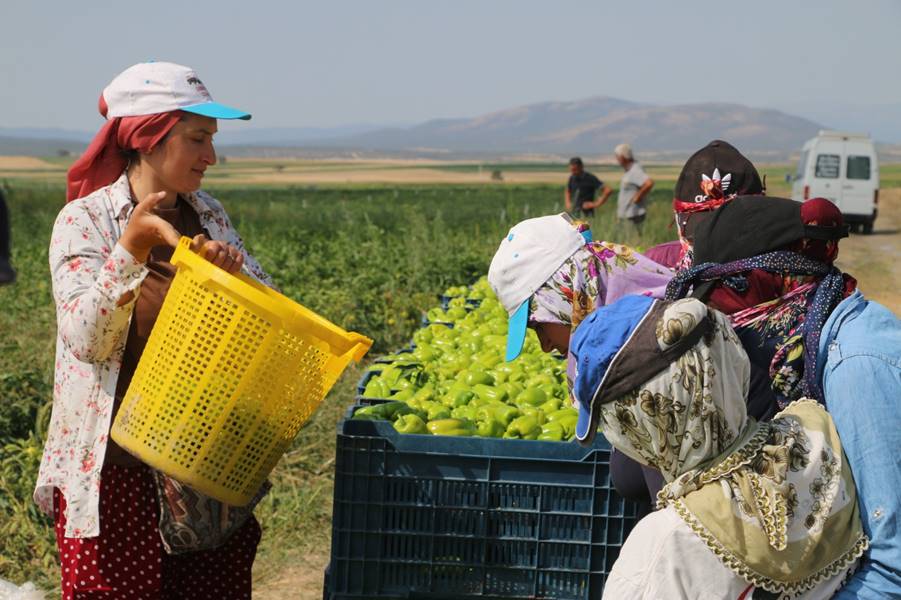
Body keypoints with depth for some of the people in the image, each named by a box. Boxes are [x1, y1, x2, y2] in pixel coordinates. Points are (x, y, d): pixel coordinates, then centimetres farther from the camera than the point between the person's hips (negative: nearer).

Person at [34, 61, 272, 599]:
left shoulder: (209, 215, 9)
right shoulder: (85, 221, -6)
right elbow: (87, 336, -16)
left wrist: (232, 268, -14)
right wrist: (133, 246, -26)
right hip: (115, 465, -4)